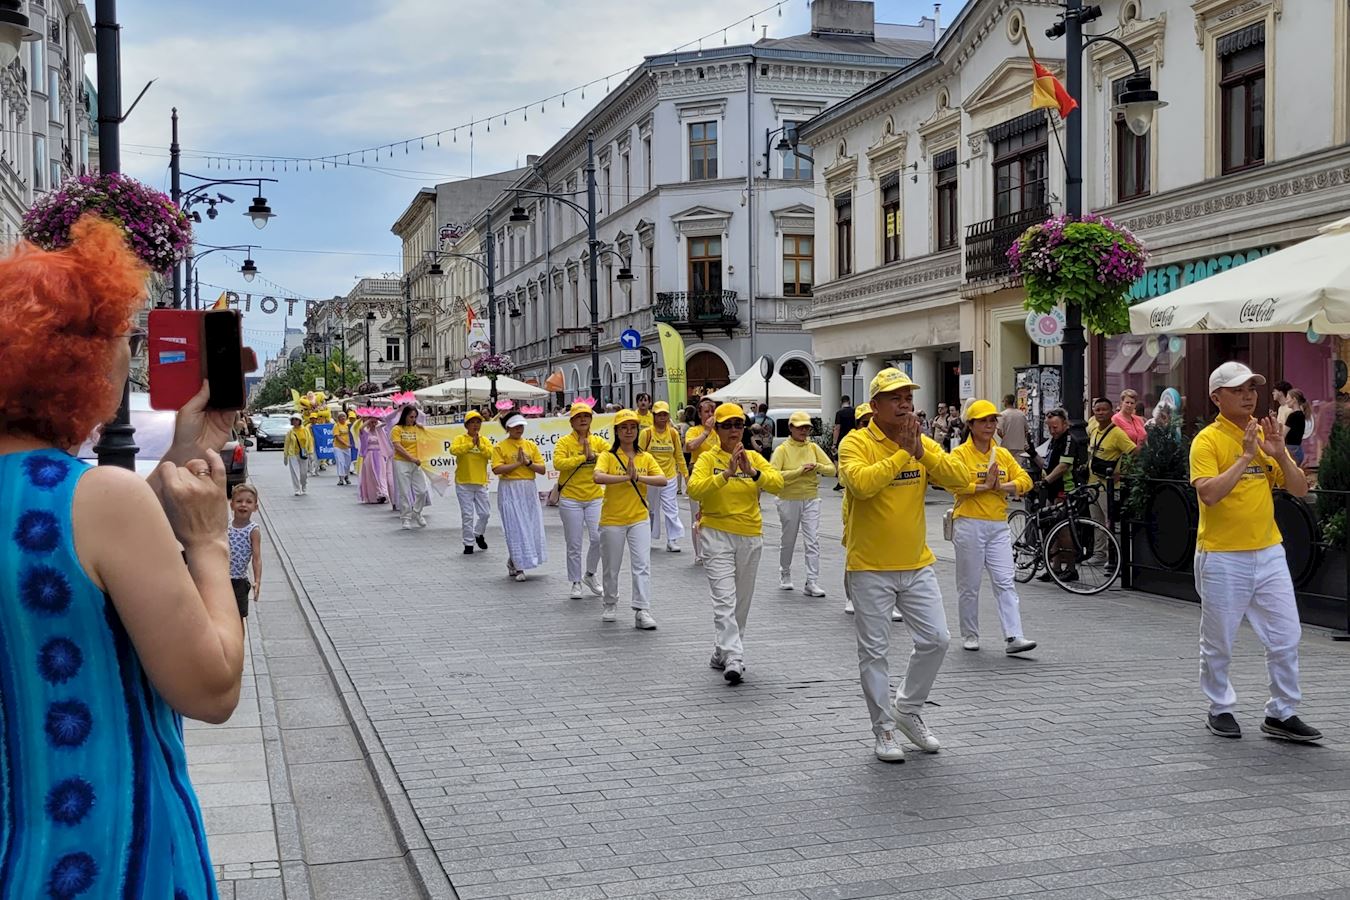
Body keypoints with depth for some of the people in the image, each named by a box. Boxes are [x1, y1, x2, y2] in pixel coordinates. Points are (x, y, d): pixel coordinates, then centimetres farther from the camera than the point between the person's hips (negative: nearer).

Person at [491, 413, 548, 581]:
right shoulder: (500, 447, -1)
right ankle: (518, 567, 1)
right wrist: (518, 463, -14)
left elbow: (542, 469, 5)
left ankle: (513, 562, 22)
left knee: (531, 527, 5)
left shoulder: (531, 446, 10)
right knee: (515, 528, -5)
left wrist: (528, 462, -10)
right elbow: (497, 469, -15)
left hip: (529, 490, 4)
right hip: (510, 490, -4)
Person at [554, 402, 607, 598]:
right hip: (570, 499, -2)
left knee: (598, 538, -7)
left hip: (594, 497, 2)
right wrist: (583, 457, -17)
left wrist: (594, 455, -20)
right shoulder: (564, 442, -4)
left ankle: (590, 575, 18)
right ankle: (576, 583, 17)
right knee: (574, 545, 4)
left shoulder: (598, 441, 5)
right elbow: (558, 463, -20)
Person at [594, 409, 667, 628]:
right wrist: (627, 477, -32)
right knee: (612, 567, 11)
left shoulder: (646, 457, 4)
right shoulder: (608, 456, -5)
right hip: (612, 520, -2)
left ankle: (642, 612, -10)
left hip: (639, 519, 2)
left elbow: (662, 479, -9)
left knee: (642, 565, -9)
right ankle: (609, 606, 31)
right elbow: (598, 477, -25)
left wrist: (639, 477, -24)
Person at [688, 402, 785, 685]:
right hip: (717, 535, -4)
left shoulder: (754, 458, 6)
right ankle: (733, 658, -19)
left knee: (742, 601, 12)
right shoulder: (708, 458, -4)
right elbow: (694, 489, -21)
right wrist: (727, 474, -31)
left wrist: (753, 472, -26)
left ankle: (722, 651, 27)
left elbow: (778, 483, -9)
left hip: (750, 537, 5)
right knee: (724, 599, -15)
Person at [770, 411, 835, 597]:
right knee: (788, 541, 11)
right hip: (789, 500, -2)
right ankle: (785, 576, 33)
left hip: (811, 500, 2)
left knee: (813, 541, -7)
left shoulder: (813, 448, 4)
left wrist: (817, 467, -15)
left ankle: (812, 583, -8)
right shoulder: (783, 449, -6)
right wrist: (799, 471, -22)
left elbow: (831, 469, 5)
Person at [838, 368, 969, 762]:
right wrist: (902, 453, -23)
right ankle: (884, 729, 15)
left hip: (917, 565, 5)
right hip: (871, 570, -5)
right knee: (874, 651, 3)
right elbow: (860, 483, -30)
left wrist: (921, 450, -17)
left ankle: (908, 709, 25)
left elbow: (959, 479, -7)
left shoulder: (924, 445, 6)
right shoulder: (857, 443, -10)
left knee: (935, 639, 5)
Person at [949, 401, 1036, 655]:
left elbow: (1025, 480, 4)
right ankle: (969, 635, 20)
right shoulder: (961, 453, -4)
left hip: (998, 525, 4)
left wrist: (1002, 486, -12)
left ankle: (1013, 637, -8)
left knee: (1005, 582, -4)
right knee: (969, 585, 6)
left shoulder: (1003, 454, 12)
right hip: (969, 525, -4)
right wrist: (985, 486, -16)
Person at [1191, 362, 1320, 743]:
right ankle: (1220, 710, 23)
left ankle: (1282, 714, 14)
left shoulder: (1266, 434, 8)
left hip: (1268, 551, 5)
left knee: (1286, 636, 4)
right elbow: (1208, 493, -23)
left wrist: (1279, 454, -8)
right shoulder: (1207, 440, -9)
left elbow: (1299, 489, 7)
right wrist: (1245, 456, -23)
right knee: (1218, 642, 6)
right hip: (1222, 557, -5)